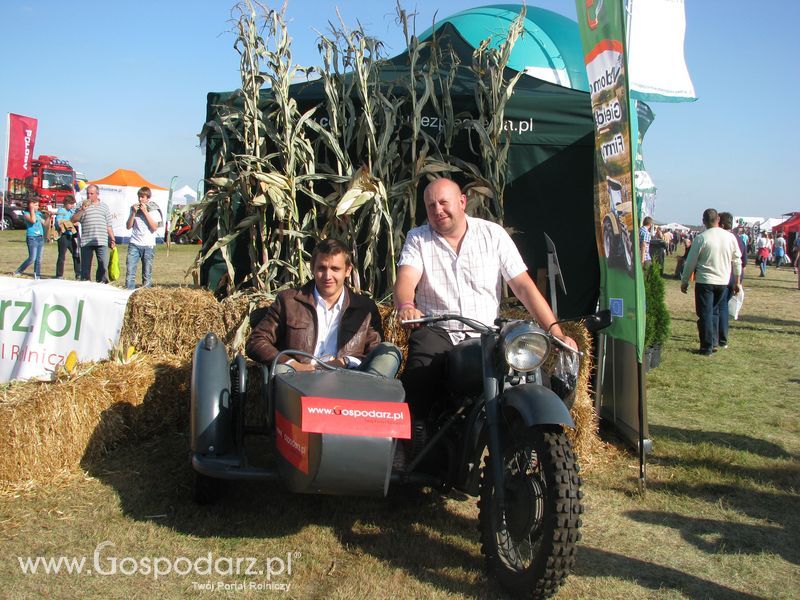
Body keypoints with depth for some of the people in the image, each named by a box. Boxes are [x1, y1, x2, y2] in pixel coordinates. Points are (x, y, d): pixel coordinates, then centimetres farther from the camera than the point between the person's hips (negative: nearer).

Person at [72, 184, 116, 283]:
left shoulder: (104, 207, 17)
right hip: (86, 242, -1)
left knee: (103, 264, -4)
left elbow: (109, 226, 18)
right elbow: (73, 220, 0)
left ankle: (102, 283, 3)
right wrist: (82, 210, -12)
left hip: (102, 241, 1)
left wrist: (112, 239, 12)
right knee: (85, 265, 1)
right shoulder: (83, 206, 10)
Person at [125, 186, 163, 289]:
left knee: (147, 274, 0)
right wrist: (134, 212, -3)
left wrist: (145, 212, -10)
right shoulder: (134, 208, 12)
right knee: (130, 271, -8)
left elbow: (154, 227, -8)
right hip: (134, 244, 2)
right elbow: (128, 226, 9)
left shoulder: (154, 210, 4)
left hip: (148, 245, -2)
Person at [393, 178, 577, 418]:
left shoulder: (493, 234, 7)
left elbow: (523, 286, 3)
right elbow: (405, 280, -9)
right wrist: (406, 306, -35)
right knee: (418, 385, -30)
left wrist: (556, 332, -7)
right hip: (435, 332, 0)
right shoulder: (418, 239, 8)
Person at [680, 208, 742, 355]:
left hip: (704, 281, -4)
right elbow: (737, 262, 8)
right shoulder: (730, 237, 2)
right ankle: (714, 341, 21)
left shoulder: (701, 238, -11)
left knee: (705, 314, 1)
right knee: (715, 311, 19)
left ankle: (707, 347, 1)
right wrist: (737, 281, 19)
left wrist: (684, 281, 5)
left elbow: (691, 262, -6)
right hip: (723, 281, 4)